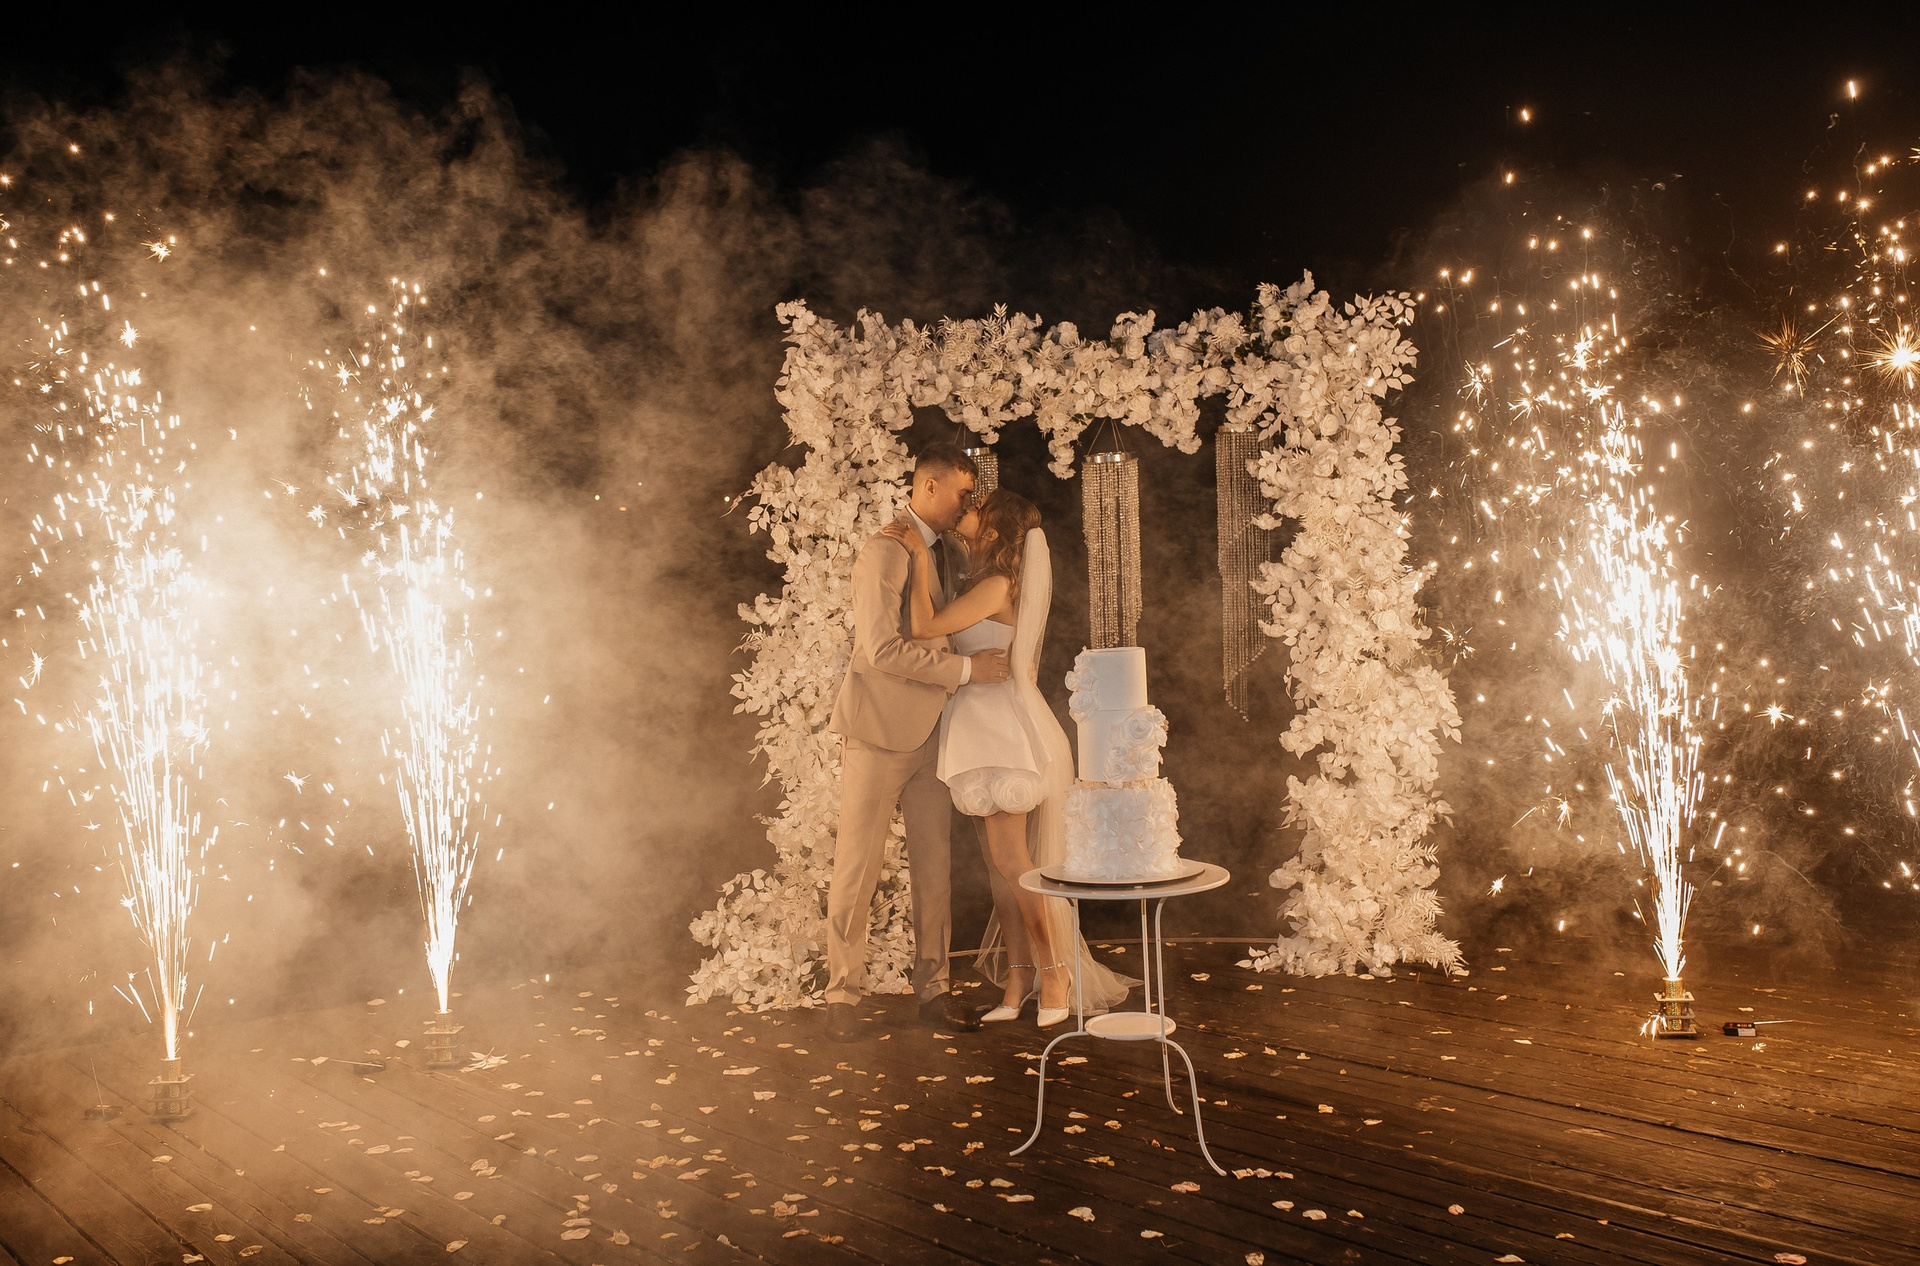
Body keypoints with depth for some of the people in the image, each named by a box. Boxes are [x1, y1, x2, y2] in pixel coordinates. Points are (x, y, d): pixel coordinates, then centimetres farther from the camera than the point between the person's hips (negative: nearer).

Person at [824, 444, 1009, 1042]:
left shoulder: (945, 553, 15)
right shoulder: (884, 552, -13)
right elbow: (883, 649, -21)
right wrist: (965, 668, -18)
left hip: (930, 734, 8)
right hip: (880, 730, -8)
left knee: (935, 869, 9)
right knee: (857, 870, 0)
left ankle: (932, 989, 18)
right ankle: (843, 994, 11)